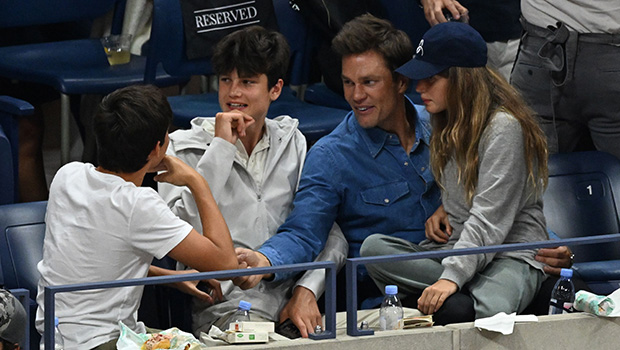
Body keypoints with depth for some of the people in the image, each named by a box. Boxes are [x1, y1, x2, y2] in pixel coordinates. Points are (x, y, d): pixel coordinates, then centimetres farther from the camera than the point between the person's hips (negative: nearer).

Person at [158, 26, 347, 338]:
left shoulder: (293, 145, 17)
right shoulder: (184, 147, 7)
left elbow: (330, 233, 11)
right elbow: (182, 230, -10)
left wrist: (307, 291, -7)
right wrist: (221, 147, -7)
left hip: (290, 301, 4)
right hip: (225, 308, -4)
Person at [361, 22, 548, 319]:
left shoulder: (503, 127, -13)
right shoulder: (445, 121, 14)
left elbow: (489, 220, -21)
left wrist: (452, 276, -30)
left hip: (511, 255, -9)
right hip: (456, 247, 9)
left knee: (490, 311, -44)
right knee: (373, 248, -20)